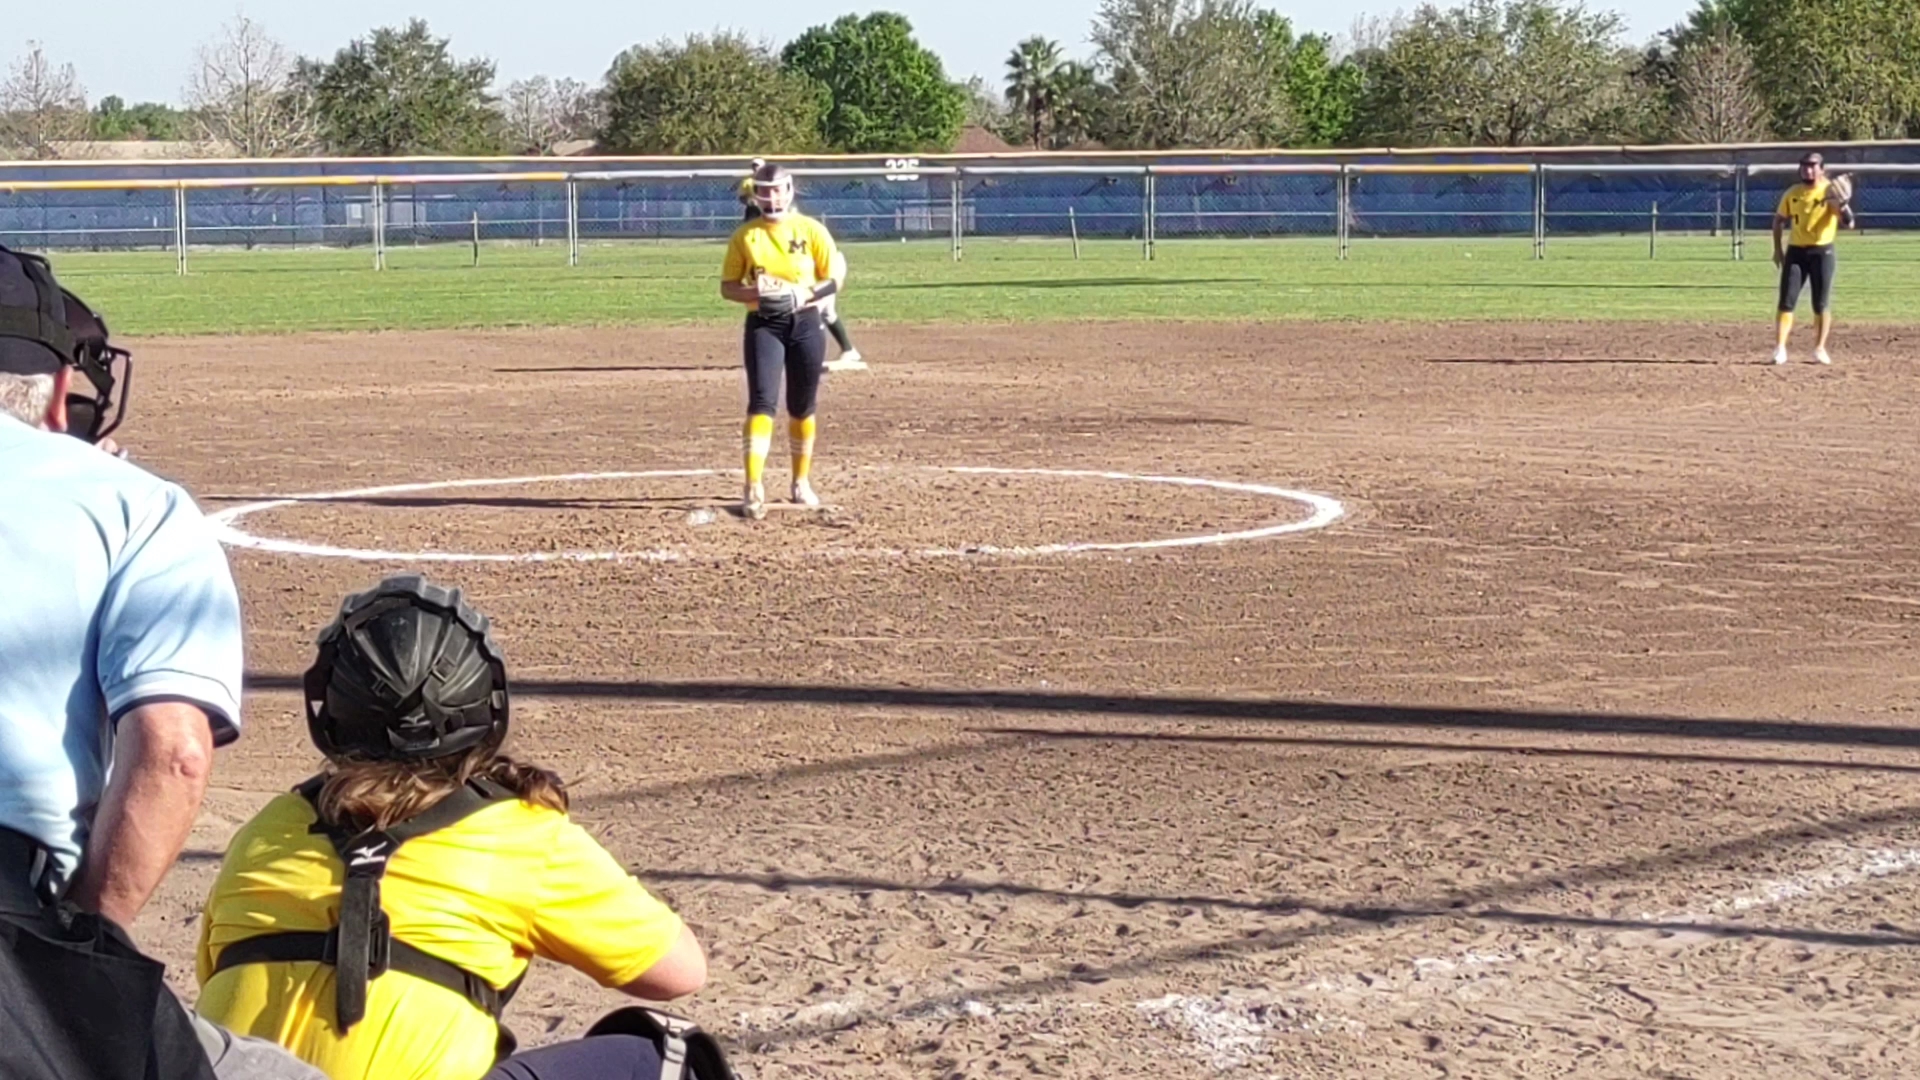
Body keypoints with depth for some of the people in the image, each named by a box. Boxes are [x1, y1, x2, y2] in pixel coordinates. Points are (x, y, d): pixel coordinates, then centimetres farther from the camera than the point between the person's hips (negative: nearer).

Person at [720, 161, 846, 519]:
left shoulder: (812, 231, 0)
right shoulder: (745, 235, 2)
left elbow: (833, 280, 0)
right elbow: (728, 287, 3)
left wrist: (803, 294, -18)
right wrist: (755, 293, -17)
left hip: (805, 323, 1)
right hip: (763, 325, -1)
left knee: (802, 408, 11)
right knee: (762, 402, -15)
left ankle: (802, 482, 28)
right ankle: (753, 488, -21)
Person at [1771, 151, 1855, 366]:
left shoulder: (1831, 191, -6)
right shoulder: (1792, 193, 6)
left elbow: (1849, 222, -15)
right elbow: (1779, 220, 17)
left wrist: (1842, 205, -36)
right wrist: (1778, 249, 9)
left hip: (1822, 251, -3)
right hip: (1795, 251, 3)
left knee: (1822, 303, 1)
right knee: (1787, 301, -3)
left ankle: (1820, 348, 13)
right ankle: (1779, 348, -3)